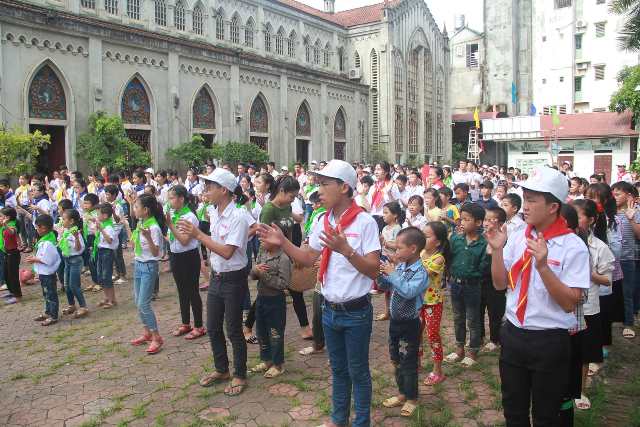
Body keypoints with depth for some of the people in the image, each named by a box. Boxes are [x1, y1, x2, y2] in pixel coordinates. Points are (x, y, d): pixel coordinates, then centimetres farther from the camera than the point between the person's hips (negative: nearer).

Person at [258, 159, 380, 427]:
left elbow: (374, 270, -19)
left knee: (358, 372, 11)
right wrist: (282, 242, -5)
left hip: (356, 312, -5)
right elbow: (307, 259, 9)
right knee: (338, 369, 22)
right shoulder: (322, 222, 1)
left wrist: (345, 249, -32)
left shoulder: (364, 222, -16)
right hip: (330, 310, 6)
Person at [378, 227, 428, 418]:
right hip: (395, 320, 7)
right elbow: (386, 287, 9)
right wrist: (380, 275, -9)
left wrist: (392, 273, -30)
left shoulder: (420, 272, -20)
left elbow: (408, 291, -35)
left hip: (409, 323, -7)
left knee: (408, 362, 7)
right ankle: (402, 393, 36)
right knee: (396, 359, 19)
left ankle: (412, 398, 26)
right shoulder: (399, 267, 0)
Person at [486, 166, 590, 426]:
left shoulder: (573, 247, -15)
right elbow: (500, 284, 3)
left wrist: (542, 265, -30)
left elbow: (569, 303, -19)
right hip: (512, 335, 4)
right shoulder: (517, 238, 0)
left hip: (550, 342, -4)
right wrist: (497, 250, -12)